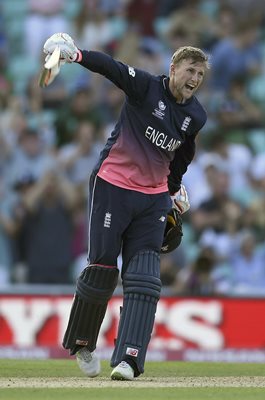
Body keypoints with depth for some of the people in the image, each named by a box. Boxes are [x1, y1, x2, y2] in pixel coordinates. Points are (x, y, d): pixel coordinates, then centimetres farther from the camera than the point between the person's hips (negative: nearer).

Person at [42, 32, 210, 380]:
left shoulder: (196, 116, 5)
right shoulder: (147, 87, -10)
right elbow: (112, 68, -27)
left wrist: (175, 191, 25)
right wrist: (76, 54, -43)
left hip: (153, 199, 4)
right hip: (112, 188, -4)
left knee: (144, 279, -8)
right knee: (102, 269, -2)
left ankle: (129, 359, -15)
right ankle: (81, 343, 21)